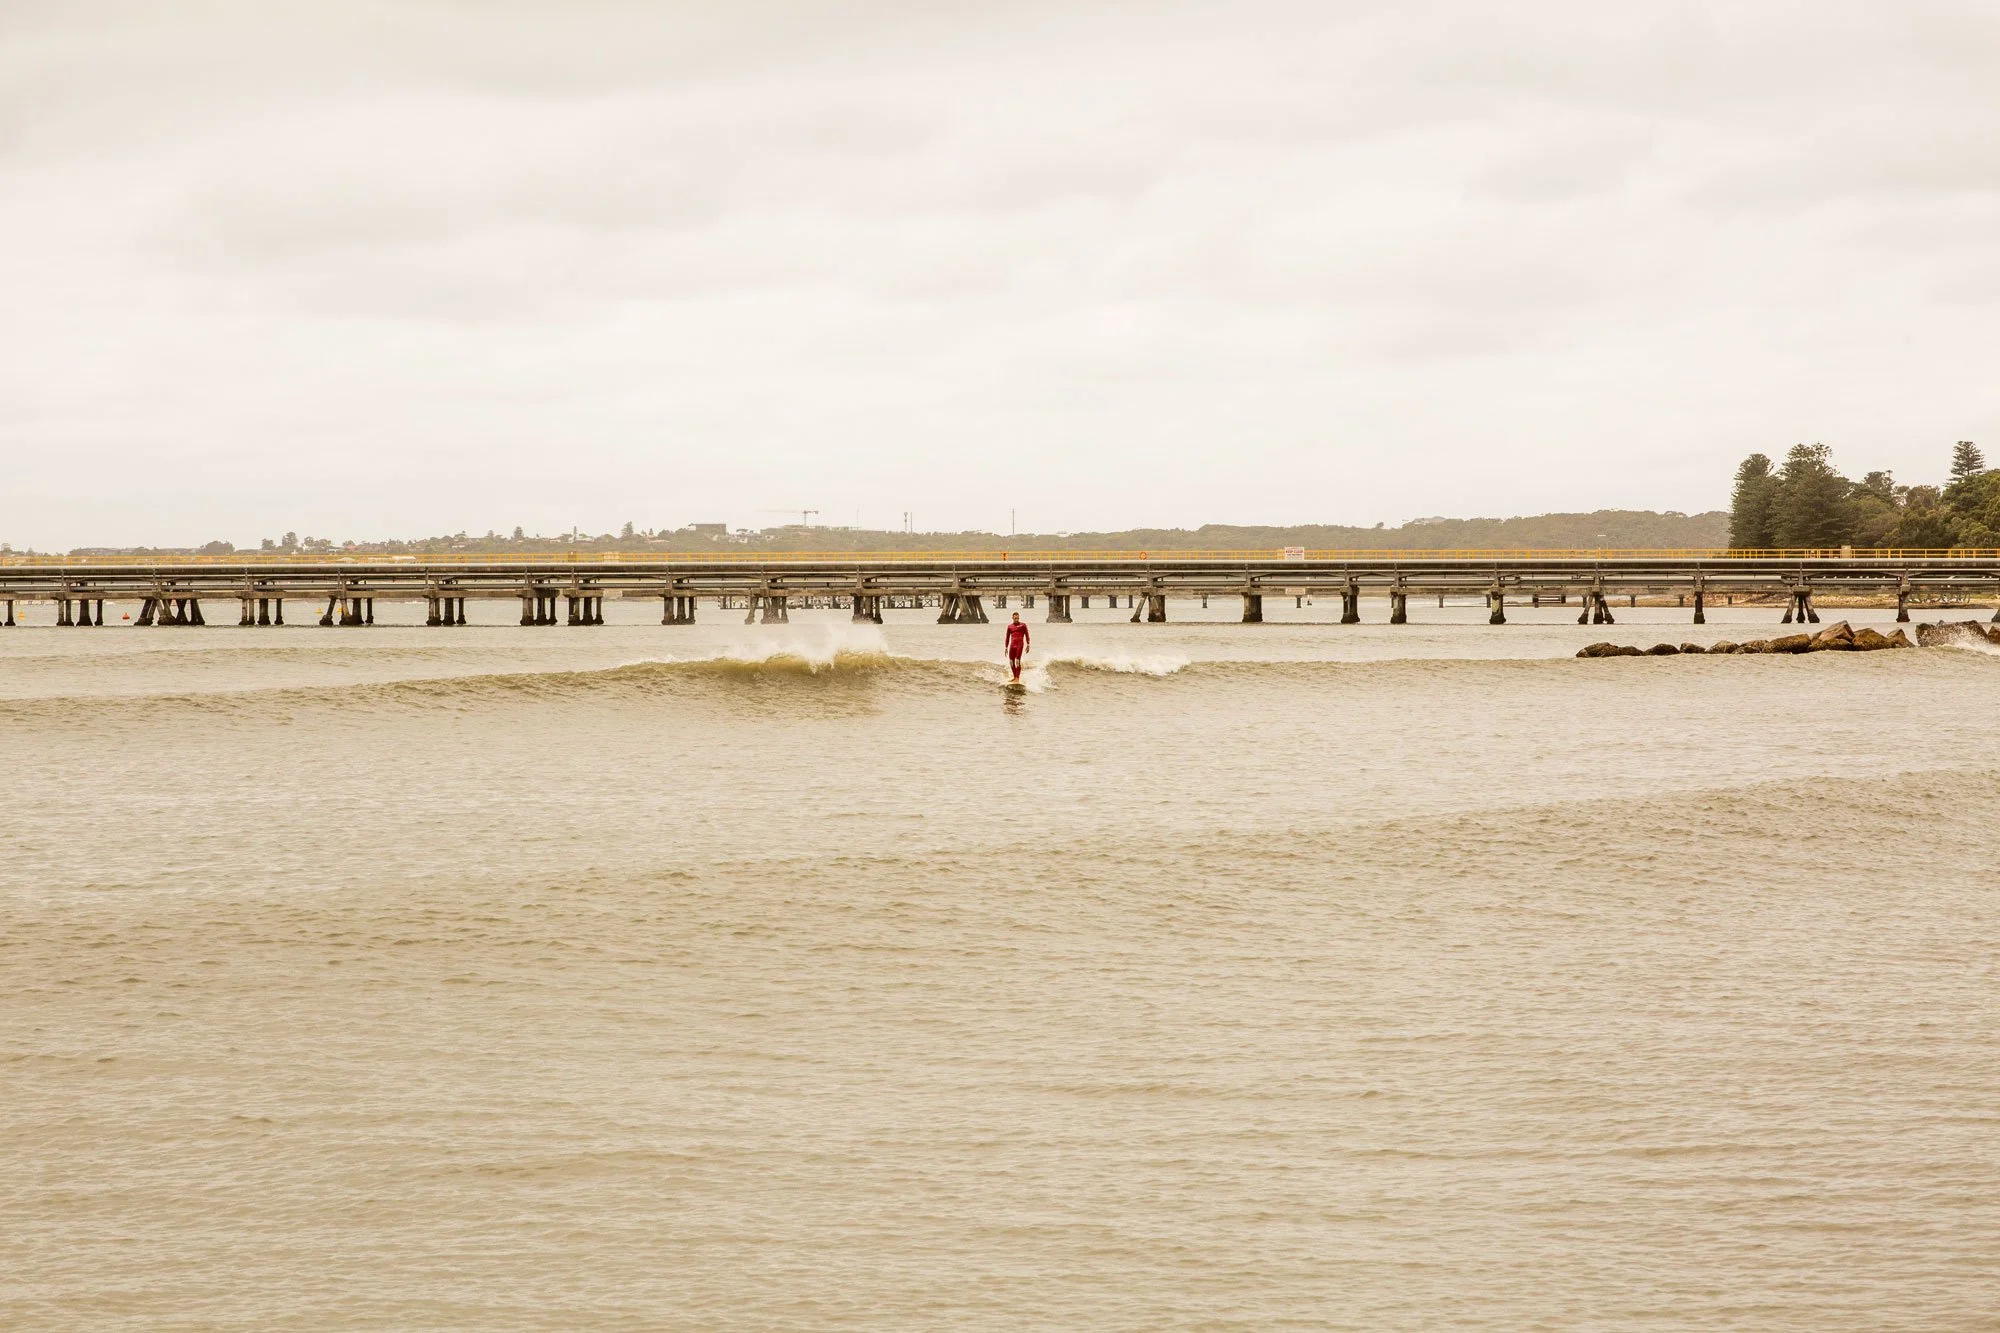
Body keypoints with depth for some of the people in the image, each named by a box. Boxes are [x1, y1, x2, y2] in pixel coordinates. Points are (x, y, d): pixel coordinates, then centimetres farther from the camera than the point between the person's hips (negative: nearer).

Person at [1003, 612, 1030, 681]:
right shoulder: (1009, 627, 14)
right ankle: (1015, 677, 17)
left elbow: (1027, 636, 4)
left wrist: (1028, 645, -4)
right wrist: (1006, 648, 16)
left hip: (1020, 644, -4)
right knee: (1011, 662, 3)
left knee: (1017, 661, -14)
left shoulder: (1023, 625, 5)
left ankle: (1018, 677, -16)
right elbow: (1007, 638, 18)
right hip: (1012, 644, 4)